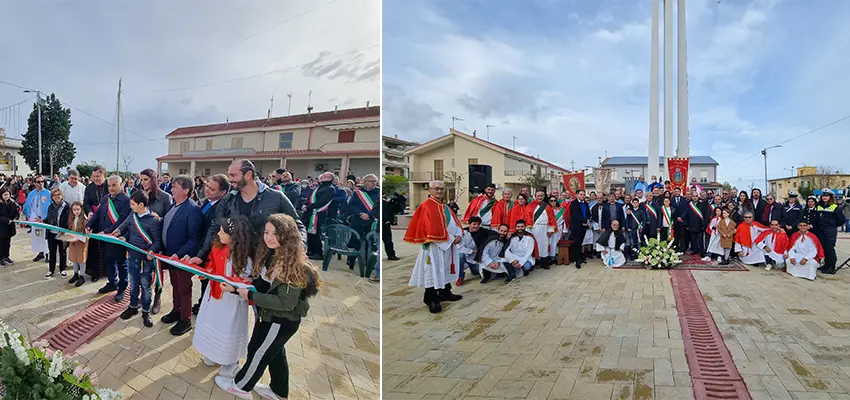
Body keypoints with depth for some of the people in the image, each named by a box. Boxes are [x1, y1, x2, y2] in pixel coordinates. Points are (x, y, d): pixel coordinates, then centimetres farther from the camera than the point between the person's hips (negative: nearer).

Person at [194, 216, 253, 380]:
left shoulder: (244, 258, -28)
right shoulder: (218, 246, -8)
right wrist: (207, 271, -8)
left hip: (231, 299, -7)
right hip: (214, 293, 7)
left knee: (228, 330, 8)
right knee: (210, 323, 23)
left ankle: (230, 362, 33)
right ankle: (213, 354, 48)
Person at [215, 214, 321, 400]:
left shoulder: (294, 265, -30)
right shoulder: (269, 255, -2)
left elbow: (286, 303, -28)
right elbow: (258, 283, 7)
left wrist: (251, 296, -25)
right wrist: (235, 288, -9)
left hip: (281, 320, -8)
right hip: (269, 315, 8)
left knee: (257, 351, 14)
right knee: (275, 353, 23)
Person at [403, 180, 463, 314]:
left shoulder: (445, 206, 16)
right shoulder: (427, 206, -12)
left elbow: (455, 222, 11)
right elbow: (433, 228, -20)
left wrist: (459, 235, -8)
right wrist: (450, 238, -15)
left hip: (448, 245, 9)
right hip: (435, 245, -9)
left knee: (445, 270, 17)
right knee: (433, 271, -7)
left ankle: (445, 293, 29)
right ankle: (431, 300, -2)